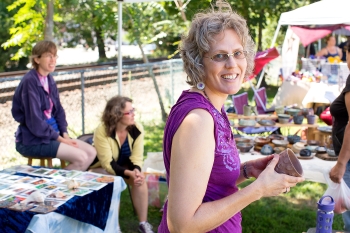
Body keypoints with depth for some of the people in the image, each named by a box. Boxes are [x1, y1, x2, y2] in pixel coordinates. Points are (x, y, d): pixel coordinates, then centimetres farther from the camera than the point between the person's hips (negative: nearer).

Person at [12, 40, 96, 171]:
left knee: (91, 152, -1)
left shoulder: (49, 79, 8)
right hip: (32, 141, -8)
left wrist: (64, 134, -2)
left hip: (51, 134, 8)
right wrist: (59, 138, -14)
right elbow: (34, 122, -21)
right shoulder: (30, 81, -18)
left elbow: (58, 110, 13)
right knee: (81, 158, -19)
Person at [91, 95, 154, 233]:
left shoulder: (137, 129, -16)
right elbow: (108, 164, -29)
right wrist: (129, 173, -42)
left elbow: (136, 157, -16)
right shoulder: (102, 131, -28)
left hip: (125, 167, 4)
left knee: (140, 180, -25)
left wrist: (136, 171, -39)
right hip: (101, 168, -3)